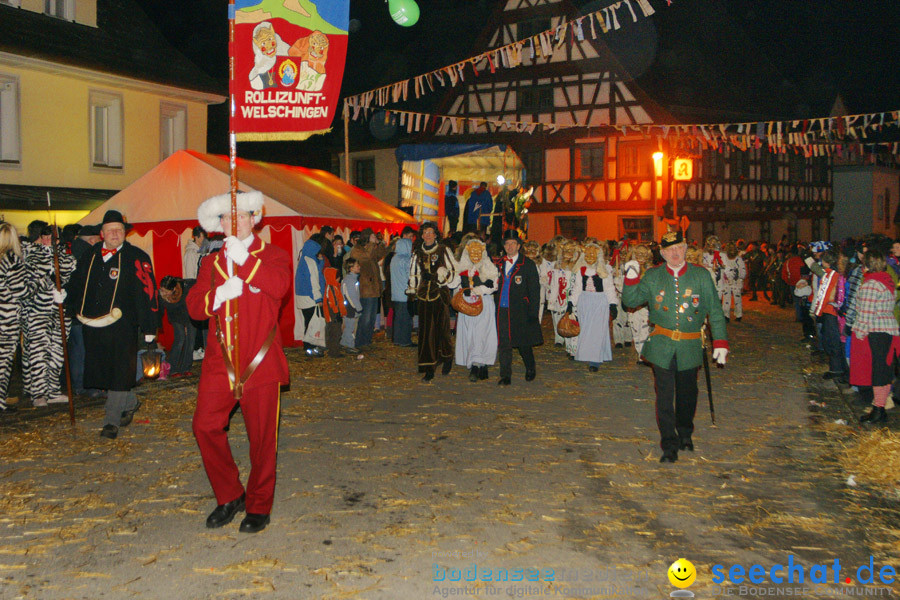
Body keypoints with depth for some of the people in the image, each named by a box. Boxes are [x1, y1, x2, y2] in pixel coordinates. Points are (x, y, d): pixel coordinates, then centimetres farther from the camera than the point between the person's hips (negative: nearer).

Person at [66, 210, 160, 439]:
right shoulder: (91, 256, 13)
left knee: (120, 374, -4)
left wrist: (149, 326, -9)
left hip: (122, 326, -5)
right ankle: (130, 403, 32)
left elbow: (148, 291, -6)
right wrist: (77, 308, 10)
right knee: (102, 371, 11)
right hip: (93, 325, 6)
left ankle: (112, 421, 4)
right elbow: (76, 284, 27)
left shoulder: (136, 258, -3)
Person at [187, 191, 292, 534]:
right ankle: (229, 496, 16)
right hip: (220, 361, 4)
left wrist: (244, 258, -18)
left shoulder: (273, 257, 5)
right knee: (206, 426, -4)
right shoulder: (211, 263, 16)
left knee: (261, 435, 1)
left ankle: (259, 506, 18)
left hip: (260, 362, -3)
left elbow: (280, 286, -17)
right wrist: (219, 294, -14)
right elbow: (194, 306, 5)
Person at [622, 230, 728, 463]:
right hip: (661, 346, -1)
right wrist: (631, 278, -13)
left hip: (690, 347, 1)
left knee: (687, 393, 16)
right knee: (665, 396, -2)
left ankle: (685, 433, 40)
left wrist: (720, 342, -3)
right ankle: (669, 446, 6)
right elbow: (631, 301, 3)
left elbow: (715, 311, 3)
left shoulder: (701, 275, 1)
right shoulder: (652, 276, 3)